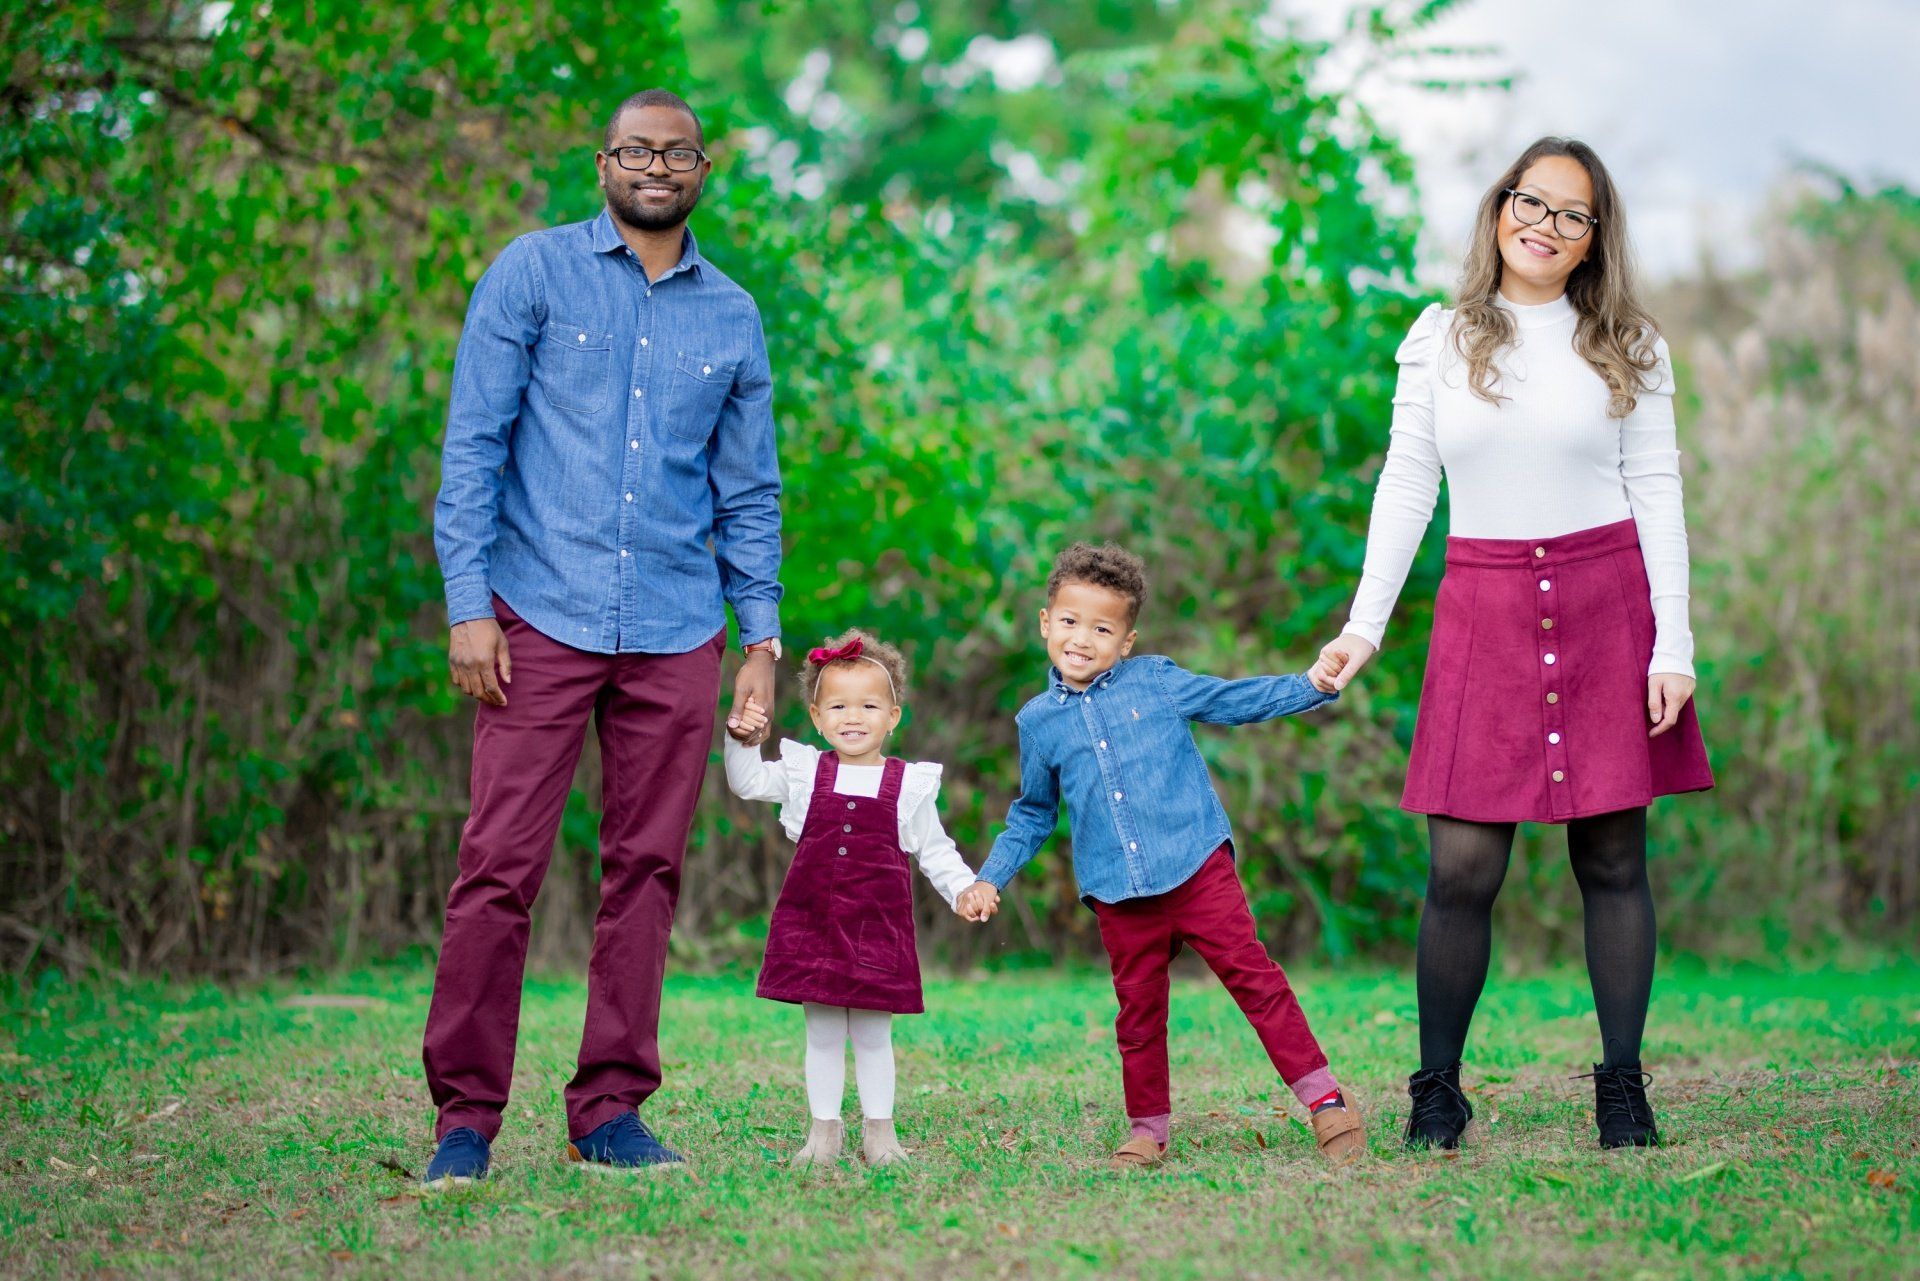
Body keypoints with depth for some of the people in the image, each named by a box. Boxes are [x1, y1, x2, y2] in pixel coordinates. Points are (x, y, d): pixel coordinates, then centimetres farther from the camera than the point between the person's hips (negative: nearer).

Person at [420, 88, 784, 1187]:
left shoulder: (733, 317, 13)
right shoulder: (534, 273, 3)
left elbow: (749, 490, 17)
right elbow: (474, 443, 0)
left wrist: (763, 636, 9)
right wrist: (469, 603, -8)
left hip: (677, 638, 3)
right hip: (542, 619, -3)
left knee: (647, 870, 4)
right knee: (502, 866, -6)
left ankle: (611, 1110, 12)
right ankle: (466, 1115, 1)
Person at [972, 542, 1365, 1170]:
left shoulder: (1156, 682, 4)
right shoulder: (1038, 721, 10)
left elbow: (1240, 699, 9)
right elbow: (1033, 815, 21)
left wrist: (1314, 686, -3)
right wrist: (989, 879, 13)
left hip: (1195, 866, -2)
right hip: (1118, 894, 2)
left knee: (1253, 976, -7)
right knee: (1138, 1009, 8)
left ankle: (1324, 1098, -4)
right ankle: (1148, 1127, 22)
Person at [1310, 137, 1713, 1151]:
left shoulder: (1625, 345, 7)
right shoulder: (1440, 338, 8)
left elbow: (1657, 492, 5)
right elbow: (1406, 484, 8)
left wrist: (1674, 649, -3)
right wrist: (1363, 624, 0)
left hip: (1606, 608, 0)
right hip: (1483, 610, 0)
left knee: (1612, 857, 1)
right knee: (1463, 866, -5)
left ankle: (1621, 1087, 11)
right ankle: (1437, 1092, 6)